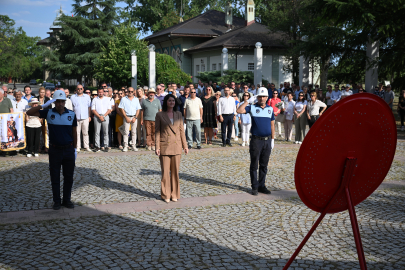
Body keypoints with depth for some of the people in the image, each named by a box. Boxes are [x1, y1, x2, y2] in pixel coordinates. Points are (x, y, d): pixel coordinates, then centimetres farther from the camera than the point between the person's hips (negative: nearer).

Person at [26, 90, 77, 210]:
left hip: (69, 150, 1)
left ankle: (67, 200, 22)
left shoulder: (71, 114, 1)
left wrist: (75, 148, 7)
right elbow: (29, 113, -7)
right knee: (55, 177, 7)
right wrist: (43, 105, -16)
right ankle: (57, 201, 19)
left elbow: (74, 132, 7)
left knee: (68, 177, 9)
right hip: (55, 150, -1)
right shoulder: (49, 113, -2)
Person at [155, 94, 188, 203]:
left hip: (176, 146, 3)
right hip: (164, 146, -3)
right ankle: (165, 195, 13)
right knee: (165, 171, 1)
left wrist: (185, 145, 8)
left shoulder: (178, 114, 10)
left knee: (175, 171, 6)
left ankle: (175, 194, 17)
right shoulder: (160, 115, 0)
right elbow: (157, 132, -1)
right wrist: (157, 147, -7)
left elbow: (181, 130, 12)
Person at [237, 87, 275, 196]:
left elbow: (272, 125, 13)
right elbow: (239, 110, -17)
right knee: (254, 165, 2)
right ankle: (254, 187, 10)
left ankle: (262, 185, 19)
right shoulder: (252, 107, -1)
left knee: (264, 165, 10)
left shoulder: (270, 109, 10)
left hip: (267, 140, 3)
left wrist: (272, 140, 11)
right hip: (256, 140, -3)